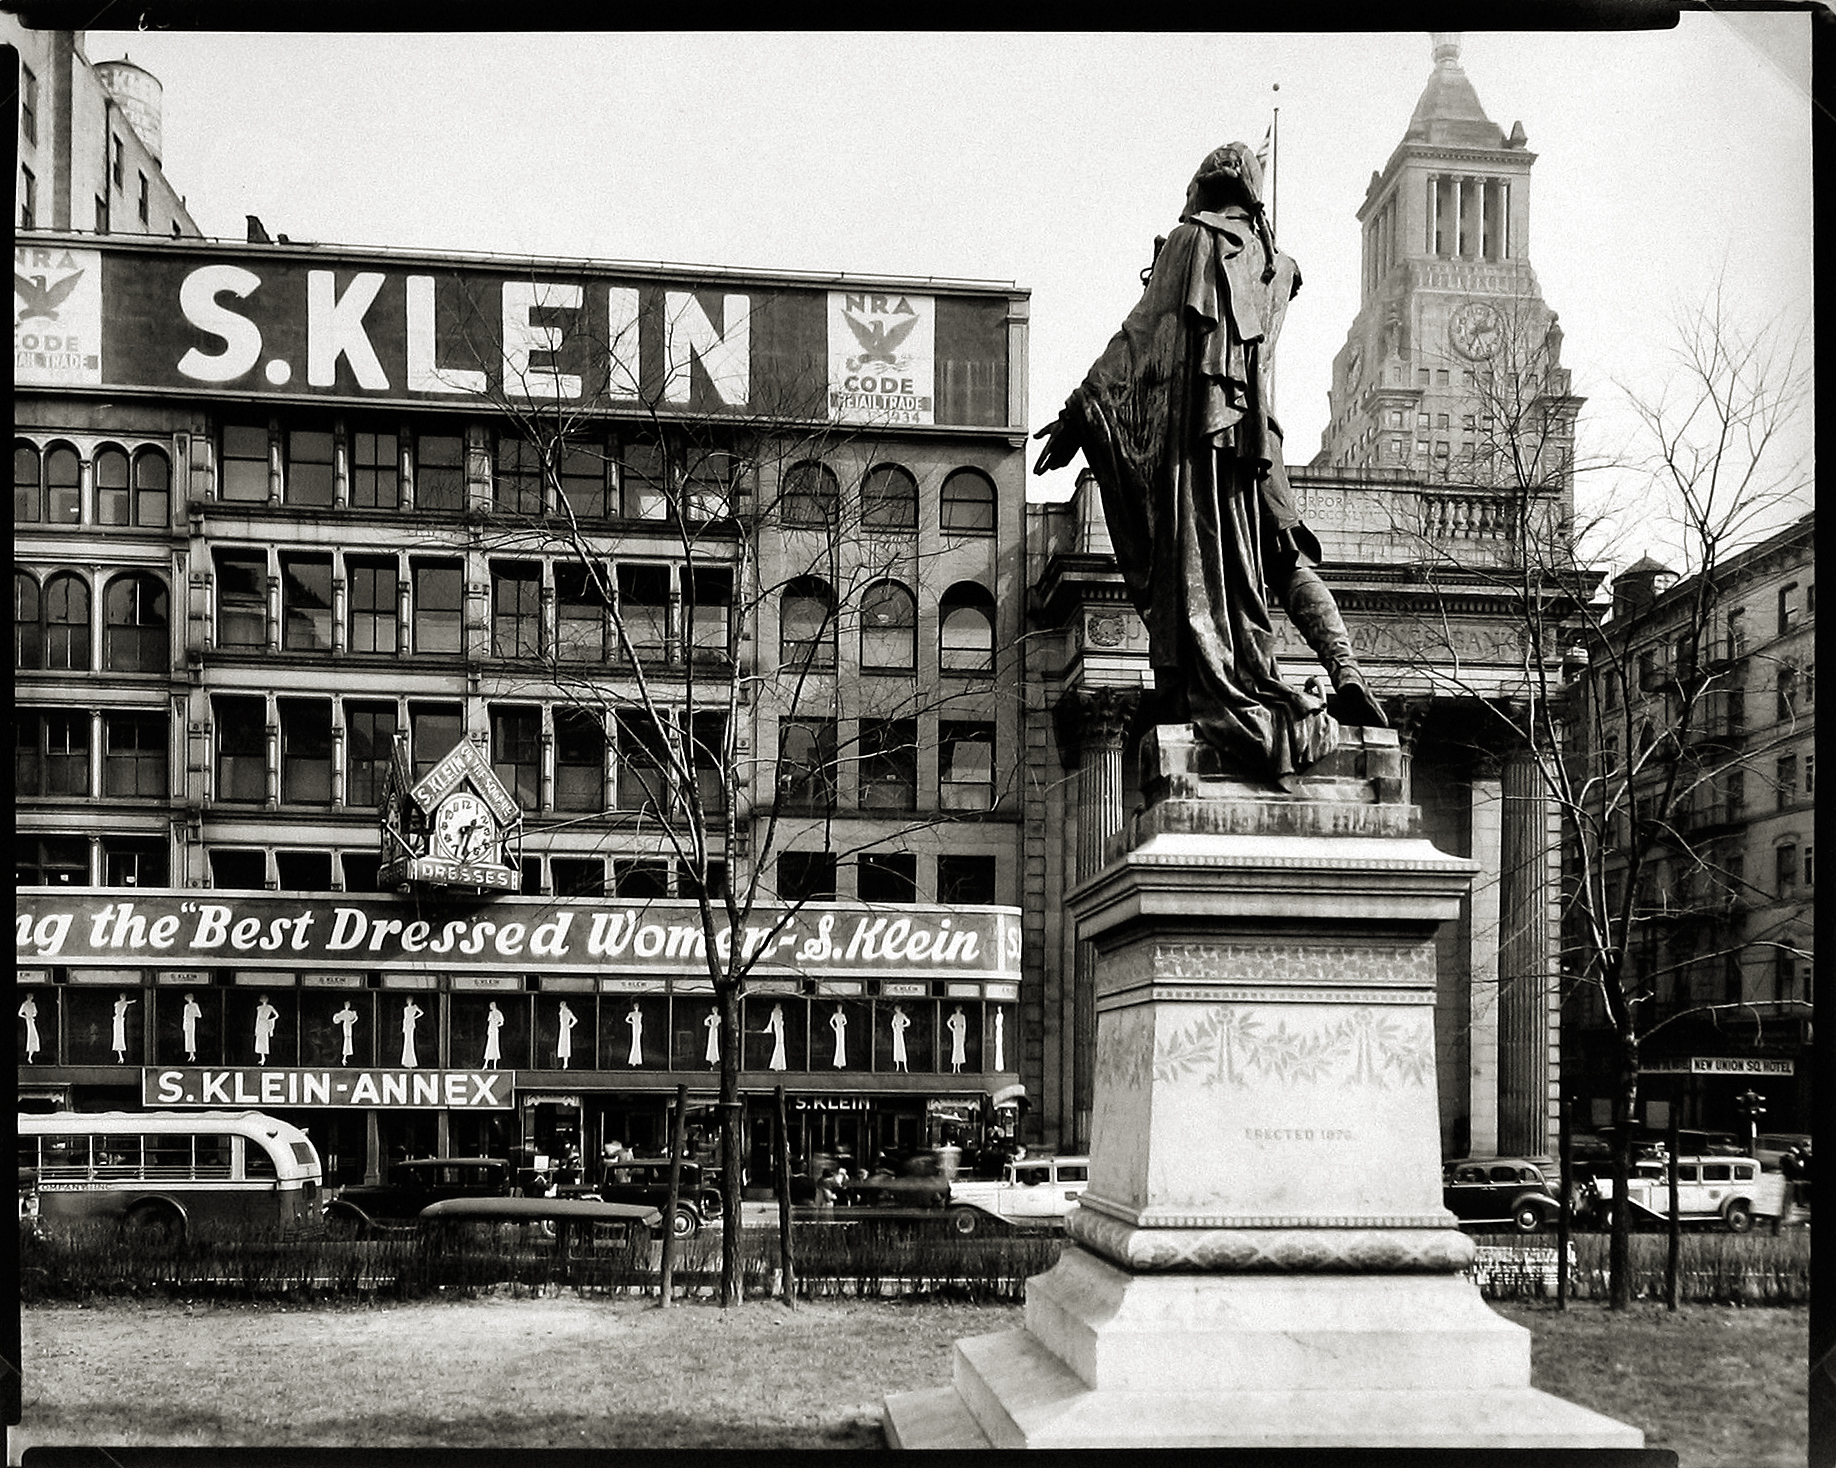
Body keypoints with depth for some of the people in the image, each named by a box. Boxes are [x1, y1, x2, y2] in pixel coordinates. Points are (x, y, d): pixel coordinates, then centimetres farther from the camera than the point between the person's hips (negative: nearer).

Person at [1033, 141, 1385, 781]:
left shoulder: (1191, 239, 3)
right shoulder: (1276, 265, 17)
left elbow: (1139, 335, -3)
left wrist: (1078, 412, -3)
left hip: (1190, 430, -5)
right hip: (1254, 432, 5)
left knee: (1184, 570, -6)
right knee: (1291, 564, 13)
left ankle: (1182, 707, -12)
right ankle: (1345, 671, -5)